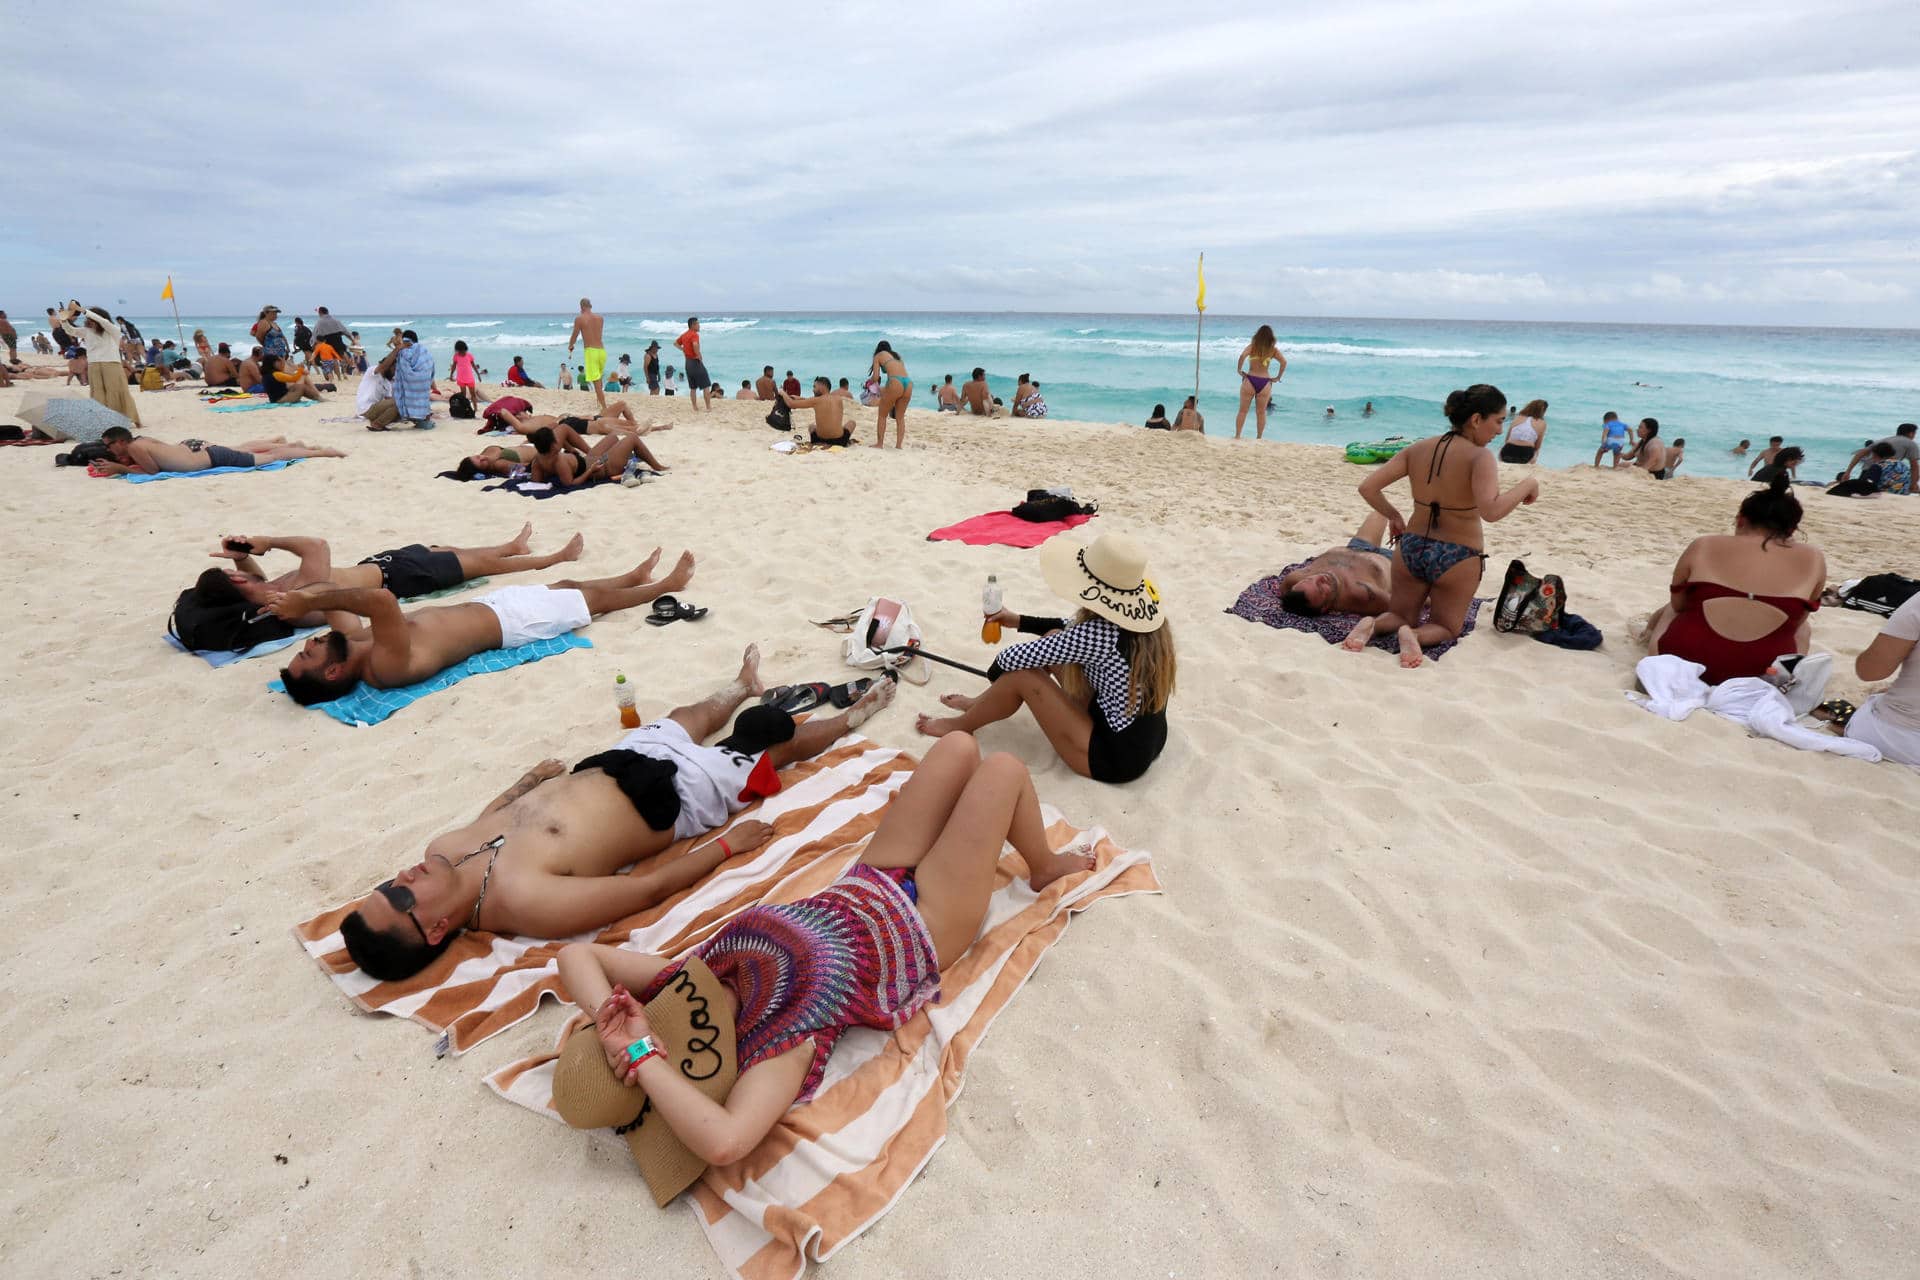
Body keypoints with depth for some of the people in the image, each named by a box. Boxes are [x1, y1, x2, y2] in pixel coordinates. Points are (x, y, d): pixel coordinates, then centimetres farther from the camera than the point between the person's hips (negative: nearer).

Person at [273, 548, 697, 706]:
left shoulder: (354, 641, -12)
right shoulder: (389, 668, -37)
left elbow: (327, 590, -1)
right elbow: (382, 600, -54)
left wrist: (295, 599, -18)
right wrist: (306, 602, -46)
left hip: (487, 602, 8)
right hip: (507, 622, -8)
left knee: (569, 586, 26)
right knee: (596, 598, 13)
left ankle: (636, 576, 53)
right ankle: (667, 584, 37)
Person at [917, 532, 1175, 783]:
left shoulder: (1099, 636, -29)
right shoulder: (1144, 613, -6)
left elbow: (1012, 658, -19)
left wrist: (993, 672, 3)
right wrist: (1020, 621, 14)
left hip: (1116, 760, -8)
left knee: (1021, 674, -9)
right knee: (1055, 639, 9)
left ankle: (961, 724, 18)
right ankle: (983, 703, 27)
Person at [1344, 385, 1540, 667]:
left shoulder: (1417, 449, -2)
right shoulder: (1480, 458, -17)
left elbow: (1367, 488, -4)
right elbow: (1491, 511, -31)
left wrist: (1393, 515, 10)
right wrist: (1528, 484, -15)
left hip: (1411, 548, 4)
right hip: (1457, 558, -4)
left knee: (1401, 616, 23)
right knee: (1446, 627, 18)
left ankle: (1372, 624, -13)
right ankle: (1416, 635, -18)